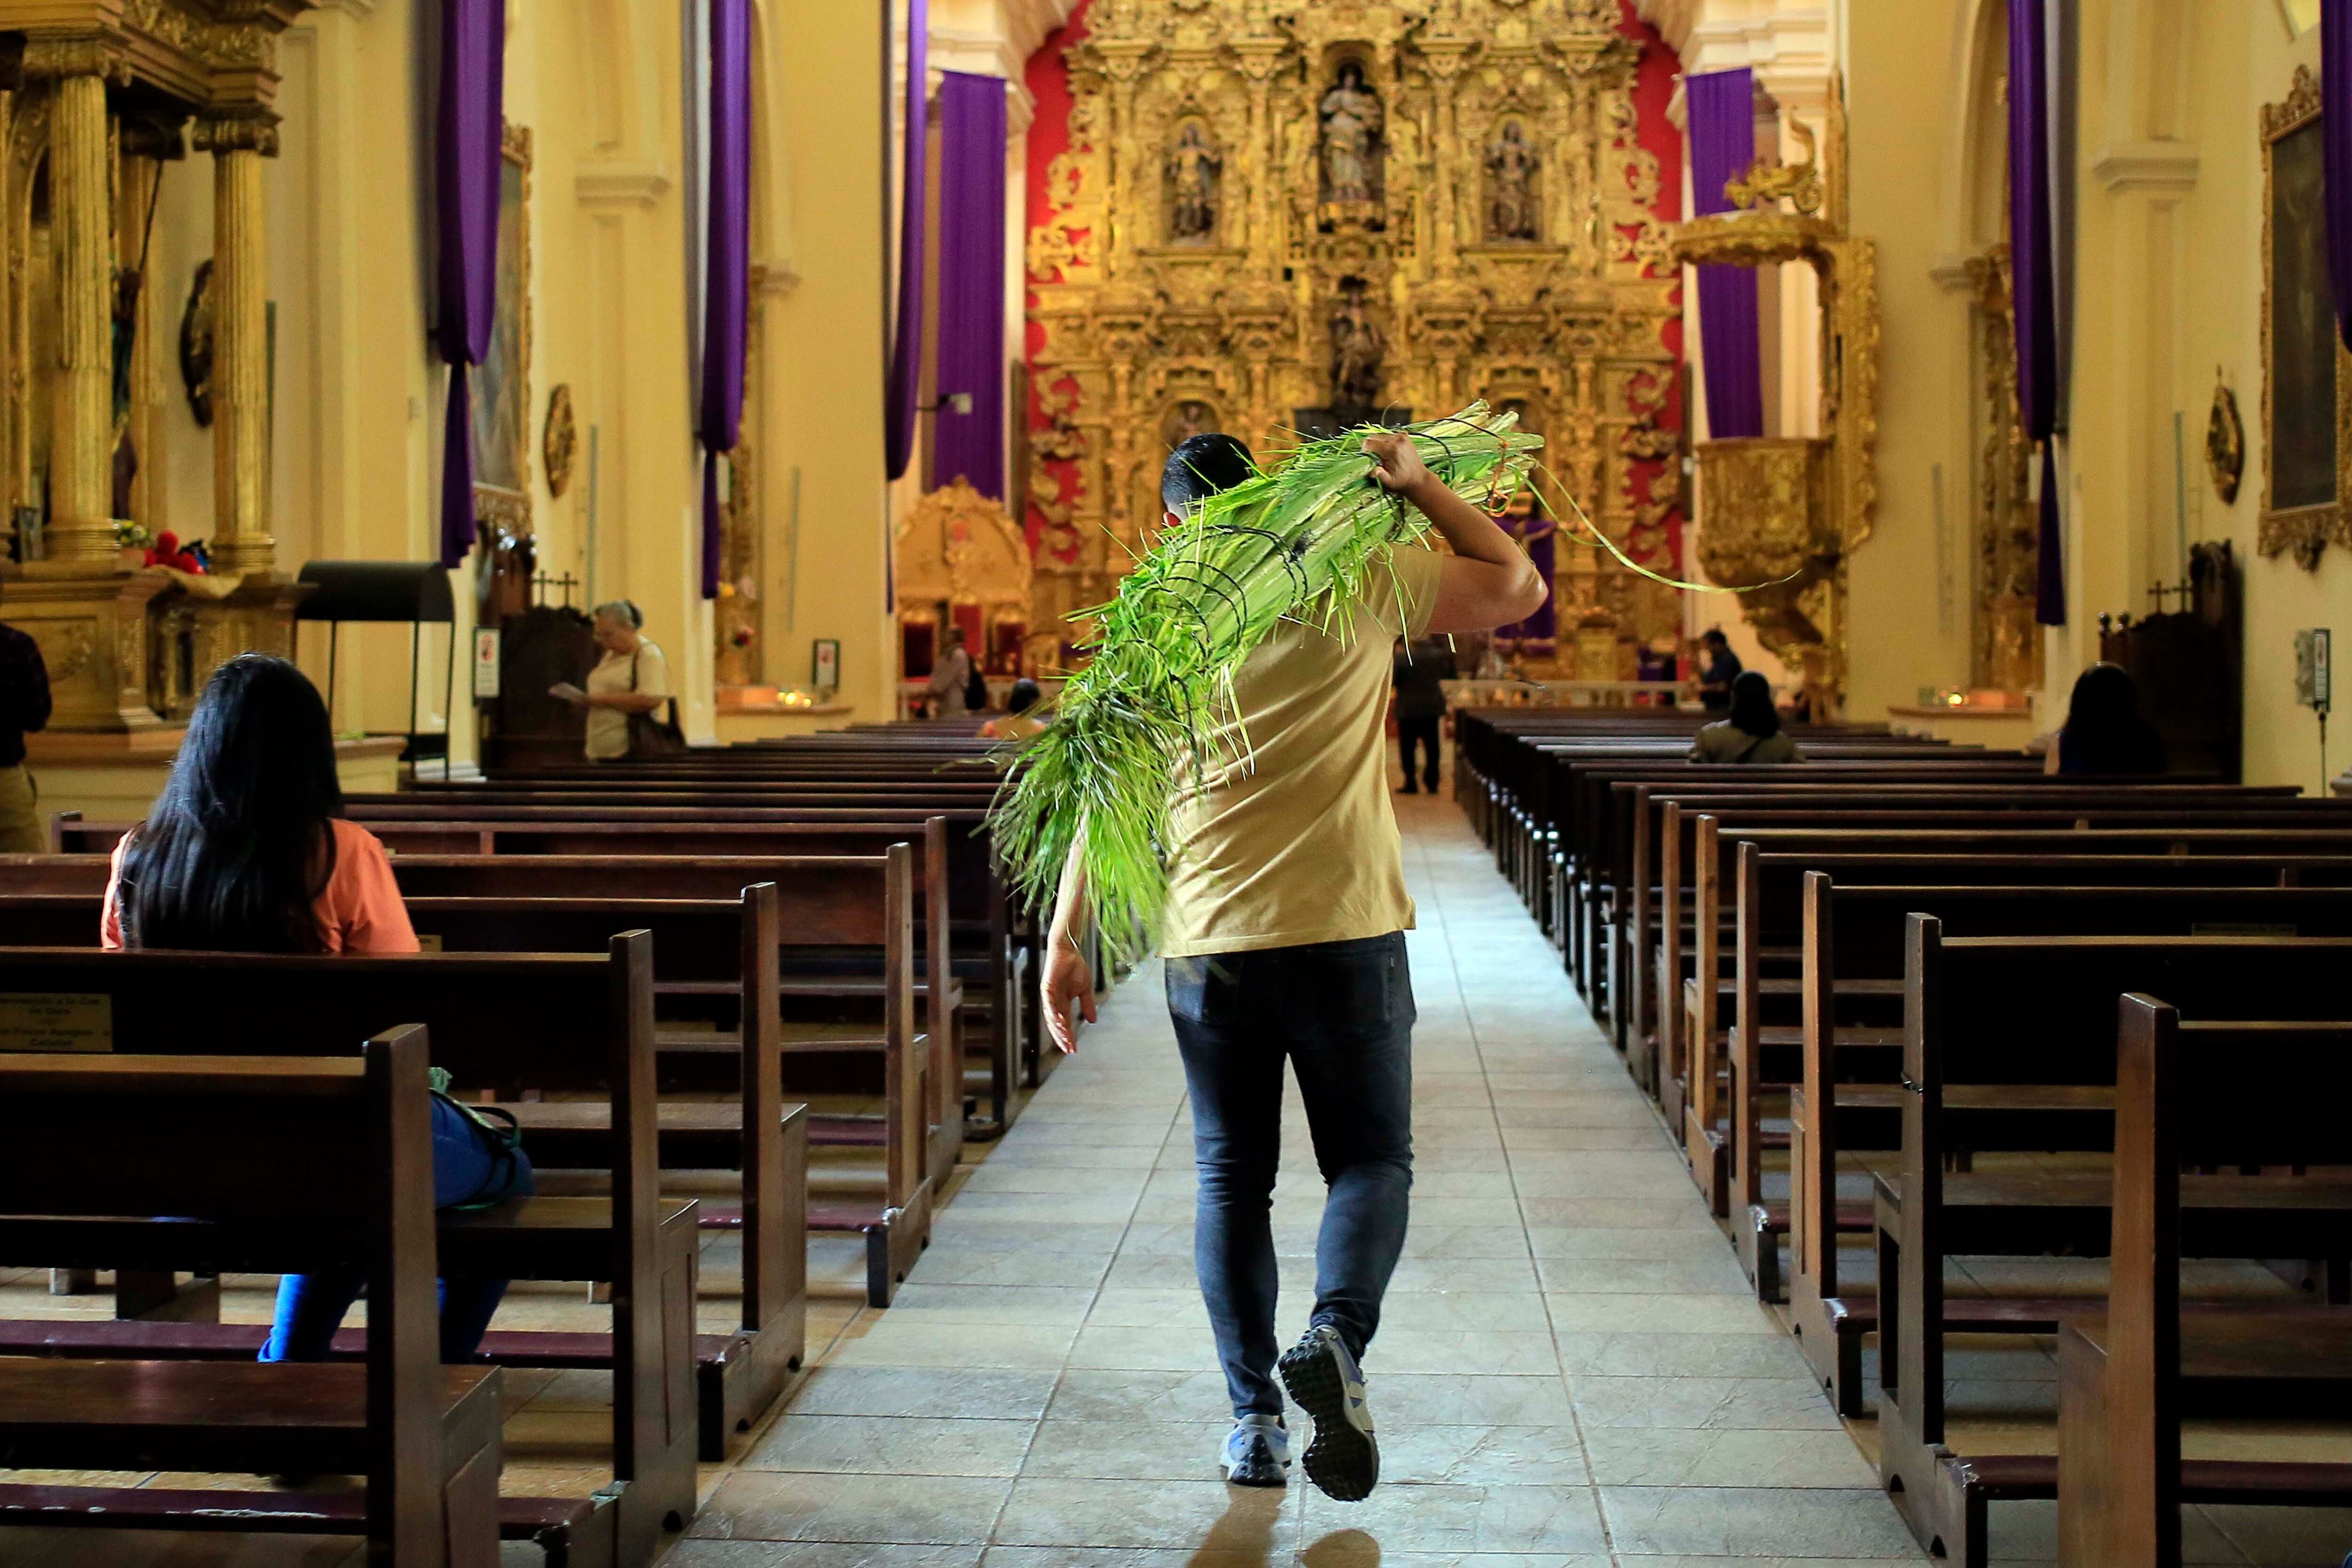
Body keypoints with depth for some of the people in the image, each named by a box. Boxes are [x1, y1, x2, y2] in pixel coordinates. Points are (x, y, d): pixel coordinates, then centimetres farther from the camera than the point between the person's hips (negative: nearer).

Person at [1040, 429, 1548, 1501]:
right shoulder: (1358, 585, 0)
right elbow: (1516, 588, 9)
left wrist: (1065, 940, 7)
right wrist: (1417, 486, 9)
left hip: (1210, 945, 2)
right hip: (1347, 933, -1)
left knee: (1231, 1180, 12)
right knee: (1370, 1161, 8)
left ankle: (1253, 1416, 10)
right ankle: (1337, 1335, -19)